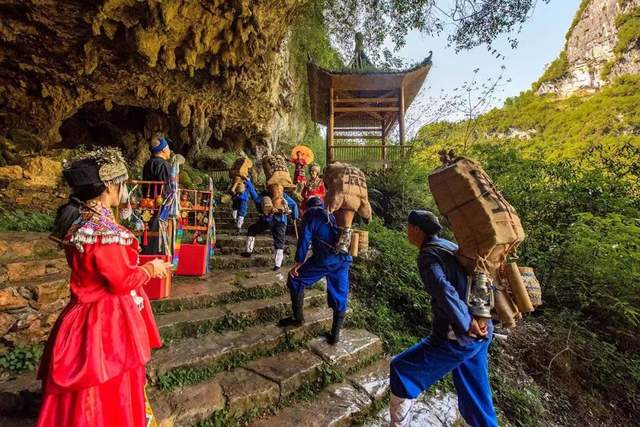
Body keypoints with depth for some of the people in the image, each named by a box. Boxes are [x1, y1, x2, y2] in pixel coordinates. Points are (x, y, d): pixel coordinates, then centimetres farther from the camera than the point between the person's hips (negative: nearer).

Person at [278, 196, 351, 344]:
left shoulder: (311, 214, 11)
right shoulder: (334, 215, 27)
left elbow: (304, 240, 3)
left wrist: (298, 263, 8)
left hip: (324, 259, -5)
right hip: (344, 259, 6)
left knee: (295, 280, 15)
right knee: (340, 295, 17)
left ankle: (298, 317, 24)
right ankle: (335, 333, 24)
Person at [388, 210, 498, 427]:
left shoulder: (428, 254, -14)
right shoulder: (450, 246, 11)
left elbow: (444, 292, -29)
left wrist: (467, 324, -20)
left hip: (457, 337, -8)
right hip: (481, 333, 9)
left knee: (402, 369, 6)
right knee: (474, 394, 24)